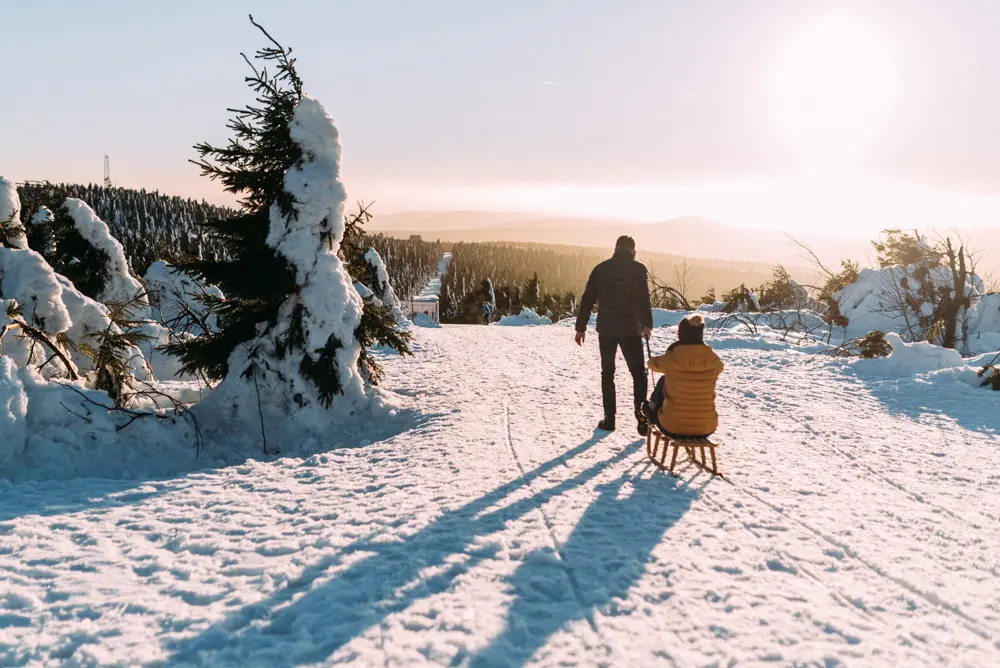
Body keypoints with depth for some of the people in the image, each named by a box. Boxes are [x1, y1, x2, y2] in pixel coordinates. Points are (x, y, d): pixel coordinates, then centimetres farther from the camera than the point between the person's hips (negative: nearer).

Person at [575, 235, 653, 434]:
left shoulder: (601, 269, 7)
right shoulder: (637, 269, -3)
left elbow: (587, 300, 7)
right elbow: (643, 299, -17)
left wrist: (581, 327, 12)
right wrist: (647, 325, -20)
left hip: (605, 329, 3)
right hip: (630, 330, -3)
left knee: (607, 373, 13)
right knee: (638, 373, 6)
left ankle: (609, 419, 12)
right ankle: (641, 415, -6)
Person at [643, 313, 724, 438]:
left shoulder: (670, 359, -16)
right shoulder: (713, 360, -10)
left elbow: (653, 363, 7)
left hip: (673, 428, -2)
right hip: (706, 429, 2)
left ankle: (652, 411, 52)